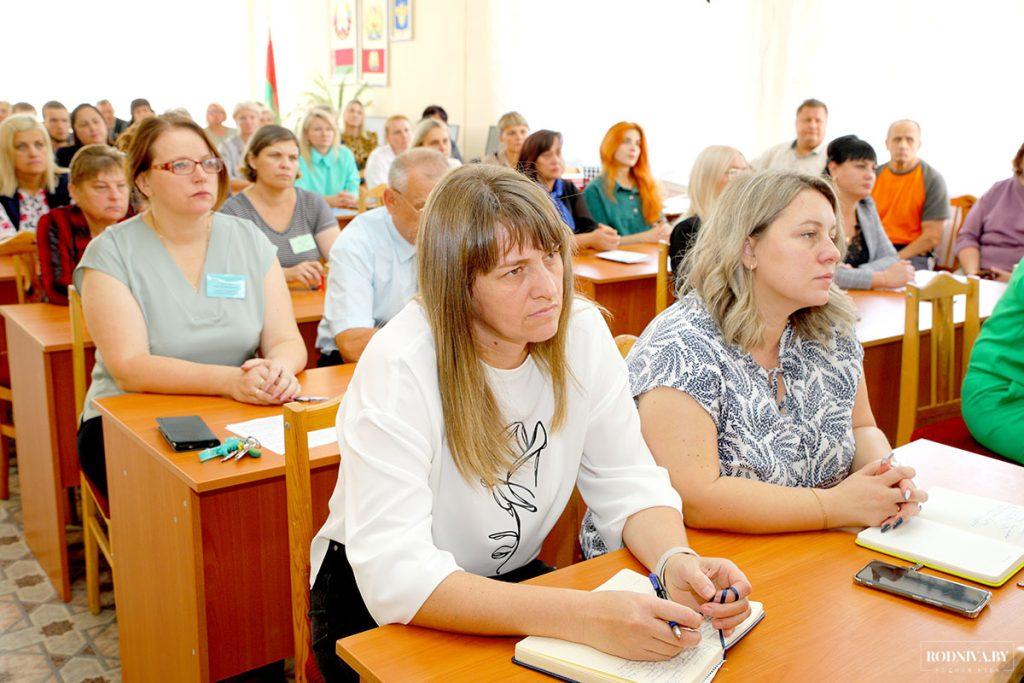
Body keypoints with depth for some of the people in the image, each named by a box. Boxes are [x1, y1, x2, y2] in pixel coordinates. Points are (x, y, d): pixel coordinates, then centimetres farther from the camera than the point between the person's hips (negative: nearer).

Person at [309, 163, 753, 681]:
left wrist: (676, 562, -29)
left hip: (511, 578, 5)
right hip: (377, 608, -4)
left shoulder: (582, 332, -9)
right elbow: (394, 575, -32)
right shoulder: (399, 366, -26)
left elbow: (628, 483, -7)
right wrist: (583, 615, -43)